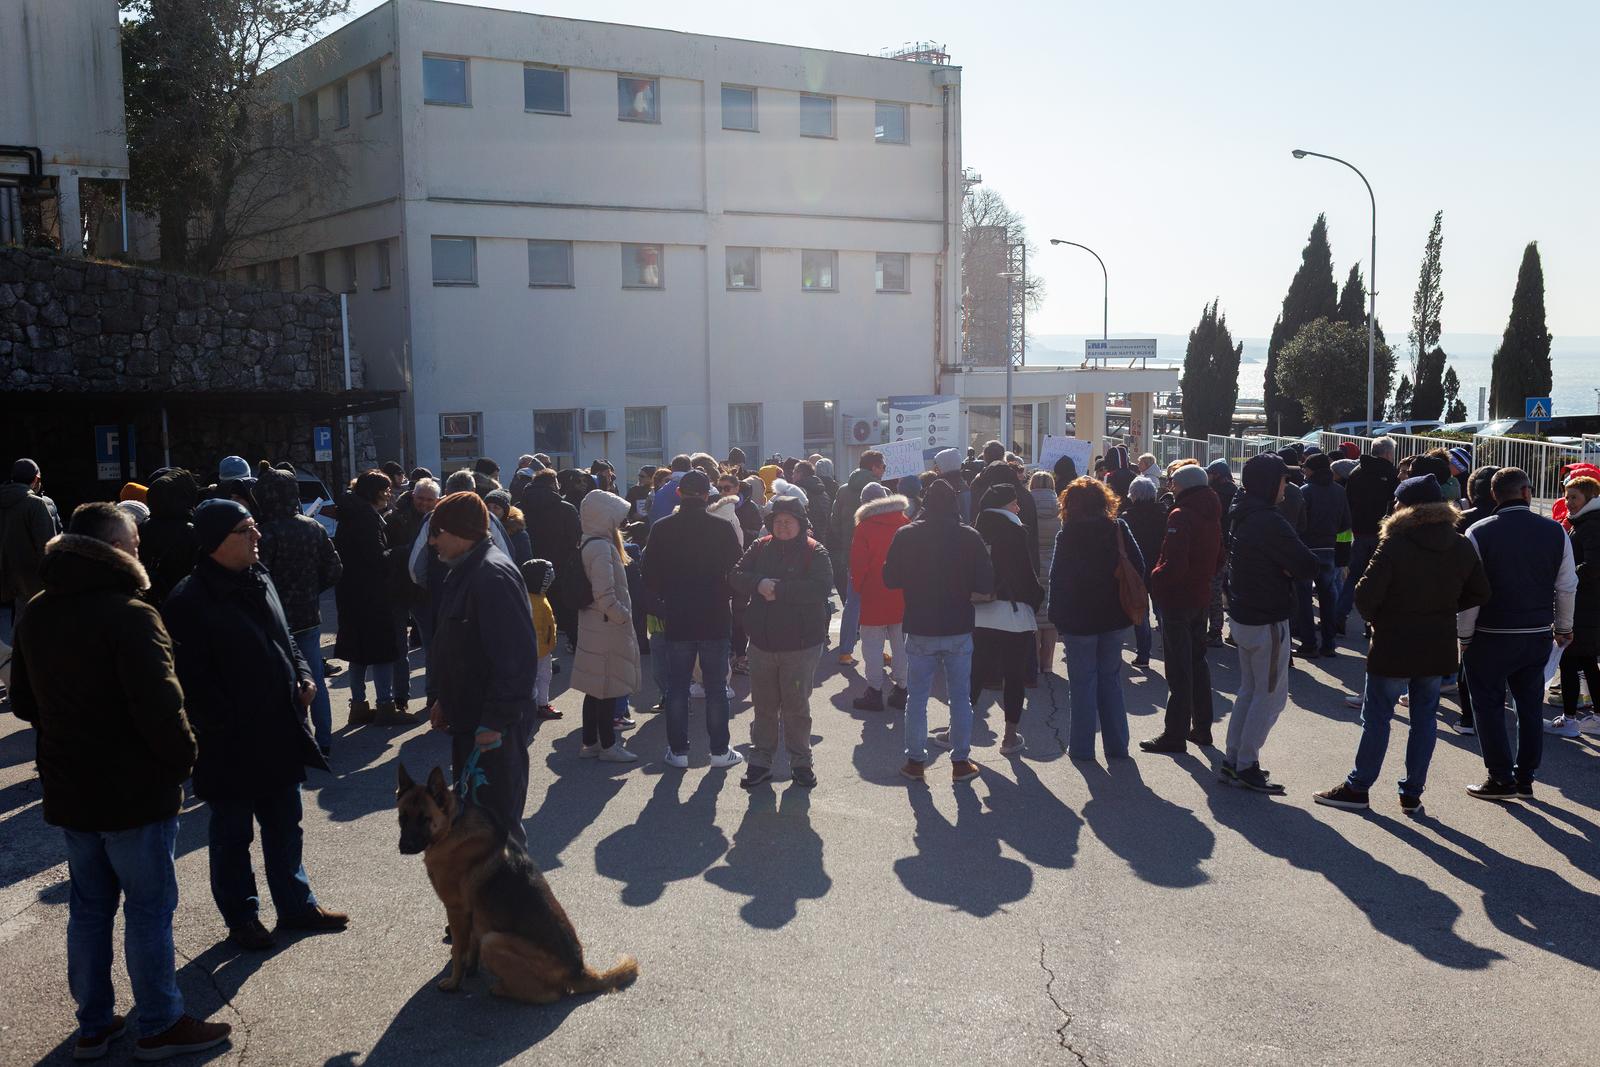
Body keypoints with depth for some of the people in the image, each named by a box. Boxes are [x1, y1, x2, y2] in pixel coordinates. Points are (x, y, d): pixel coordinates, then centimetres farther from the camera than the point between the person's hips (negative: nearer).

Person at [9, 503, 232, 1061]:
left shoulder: (35, 615, 5)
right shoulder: (129, 616, -22)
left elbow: (24, 702, 15)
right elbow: (160, 707, -25)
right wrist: (181, 760, -10)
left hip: (68, 788, 8)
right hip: (134, 790, -8)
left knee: (88, 907, 18)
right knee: (149, 909, 5)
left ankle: (93, 1025, 29)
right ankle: (160, 1025, 16)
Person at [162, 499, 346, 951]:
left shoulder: (260, 581, 7)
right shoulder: (189, 602, -19)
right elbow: (192, 680, -20)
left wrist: (303, 674, 2)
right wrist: (224, 725, -20)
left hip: (280, 736, 7)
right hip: (230, 747, -7)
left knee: (285, 828, 19)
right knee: (232, 836, 12)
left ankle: (296, 905, 34)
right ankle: (241, 918, 28)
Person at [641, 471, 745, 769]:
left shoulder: (661, 529, -4)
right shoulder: (723, 528, -9)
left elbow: (650, 576, 1)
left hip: (677, 618, 1)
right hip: (716, 619, -1)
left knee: (677, 687, 10)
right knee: (716, 687, 7)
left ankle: (678, 750, 14)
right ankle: (720, 750, 12)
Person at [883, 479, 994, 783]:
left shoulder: (906, 535, -7)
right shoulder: (970, 537, -7)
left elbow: (890, 579, -2)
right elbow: (985, 586, -8)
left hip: (920, 630, 0)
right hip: (959, 631, 0)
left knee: (917, 698, 10)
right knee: (960, 697, 11)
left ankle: (915, 761, 16)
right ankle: (960, 761, 15)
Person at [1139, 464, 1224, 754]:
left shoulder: (1180, 516, -19)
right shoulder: (1211, 517, 9)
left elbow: (1174, 564, -26)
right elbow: (1220, 559, 16)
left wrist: (1155, 578, -10)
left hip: (1176, 599, -8)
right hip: (1200, 598, 9)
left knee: (1178, 669, -4)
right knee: (1197, 662, 17)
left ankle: (1175, 734, 1)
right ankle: (1202, 728, 25)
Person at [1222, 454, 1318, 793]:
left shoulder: (1241, 515, 8)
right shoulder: (1269, 522, -22)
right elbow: (1308, 566, -22)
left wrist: (1280, 567, -4)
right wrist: (1288, 568, -3)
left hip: (1242, 615, 9)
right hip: (1267, 621, -9)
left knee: (1249, 690, 18)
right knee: (1271, 695, 1)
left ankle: (1233, 759, 22)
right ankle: (1246, 765, 5)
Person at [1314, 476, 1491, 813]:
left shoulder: (1394, 545, -17)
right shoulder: (1461, 547, 1)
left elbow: (1366, 595, -20)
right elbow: (1480, 592, 10)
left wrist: (1375, 619, -1)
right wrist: (1443, 609, 11)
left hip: (1393, 646, -5)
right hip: (1439, 647, 5)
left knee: (1377, 717, 6)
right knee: (1425, 718, 14)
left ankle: (1357, 788, 15)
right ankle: (1412, 793, 19)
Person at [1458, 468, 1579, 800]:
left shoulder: (1479, 533, -11)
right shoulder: (1555, 531, -1)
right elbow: (1567, 587, 6)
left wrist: (1463, 636, -2)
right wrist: (1563, 627, 19)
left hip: (1491, 636, -4)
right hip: (1538, 635, 4)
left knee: (1489, 707, 7)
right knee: (1530, 706, 15)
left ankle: (1502, 779, 9)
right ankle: (1525, 778, 21)